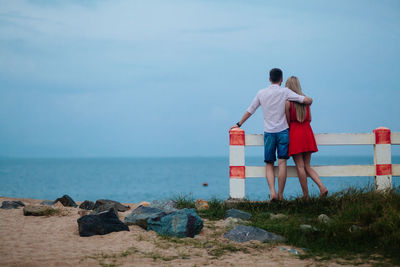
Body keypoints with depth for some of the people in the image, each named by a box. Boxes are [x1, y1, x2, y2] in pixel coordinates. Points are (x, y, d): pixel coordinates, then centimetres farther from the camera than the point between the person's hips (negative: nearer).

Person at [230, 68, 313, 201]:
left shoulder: (261, 93, 6)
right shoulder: (285, 92, -2)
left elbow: (250, 111, 12)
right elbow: (306, 100, -8)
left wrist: (239, 124, 24)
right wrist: (310, 100, 16)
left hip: (268, 133, 2)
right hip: (283, 131, -2)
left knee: (269, 164, 6)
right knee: (282, 163, -2)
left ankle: (272, 192, -12)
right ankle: (280, 195, -4)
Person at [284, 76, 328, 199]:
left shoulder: (288, 102, -8)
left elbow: (288, 121, -6)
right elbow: (309, 119, 12)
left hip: (294, 133, -5)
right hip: (307, 132, 5)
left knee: (300, 166, 0)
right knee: (307, 165, 11)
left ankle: (306, 195, 1)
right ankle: (322, 187, -7)